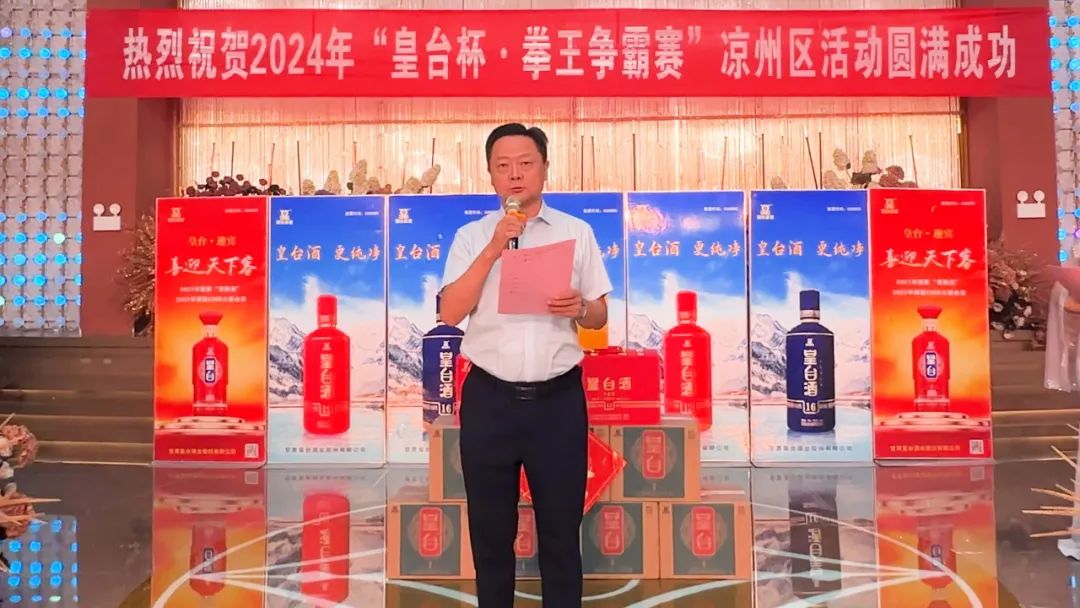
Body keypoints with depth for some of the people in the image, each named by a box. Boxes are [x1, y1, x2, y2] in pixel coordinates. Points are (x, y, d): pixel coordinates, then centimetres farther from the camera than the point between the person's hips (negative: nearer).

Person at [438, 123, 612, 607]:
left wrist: (580, 308, -15)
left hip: (558, 399, 0)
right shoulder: (471, 236, 4)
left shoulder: (577, 232, 5)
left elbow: (599, 317, 8)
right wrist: (495, 247, -15)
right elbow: (451, 312, -9)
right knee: (491, 529, 14)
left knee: (560, 529, 11)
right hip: (490, 399, 1)